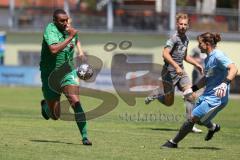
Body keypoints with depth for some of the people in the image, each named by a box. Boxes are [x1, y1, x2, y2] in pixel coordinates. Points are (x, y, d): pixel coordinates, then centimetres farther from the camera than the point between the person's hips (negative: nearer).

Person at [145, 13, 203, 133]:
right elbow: (165, 54, -28)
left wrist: (196, 64, 19)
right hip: (170, 72, -7)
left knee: (191, 96, -9)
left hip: (181, 72, 7)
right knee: (169, 102, 2)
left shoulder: (185, 39, 11)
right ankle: (155, 94, 32)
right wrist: (176, 67, -35)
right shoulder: (174, 38, -16)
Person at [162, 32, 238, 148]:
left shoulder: (218, 56, -17)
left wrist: (225, 83, -42)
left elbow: (233, 69, -29)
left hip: (216, 98, -9)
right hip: (207, 95, 9)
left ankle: (173, 143, 1)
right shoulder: (208, 58, 13)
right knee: (197, 119, 21)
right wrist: (192, 89, 21)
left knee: (193, 118, -9)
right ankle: (213, 127, 49)